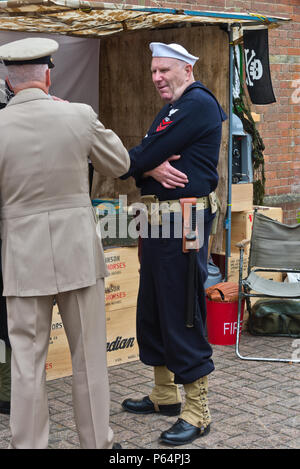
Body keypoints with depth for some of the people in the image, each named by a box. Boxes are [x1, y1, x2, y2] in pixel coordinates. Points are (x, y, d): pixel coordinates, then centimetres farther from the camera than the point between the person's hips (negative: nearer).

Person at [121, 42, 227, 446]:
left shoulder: (199, 104, -12)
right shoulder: (168, 110, 20)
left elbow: (145, 155, -17)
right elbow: (141, 162, 8)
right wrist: (152, 169, -14)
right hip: (158, 221, 10)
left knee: (181, 315, -7)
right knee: (151, 311, 16)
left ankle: (197, 414, 2)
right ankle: (165, 395, 31)